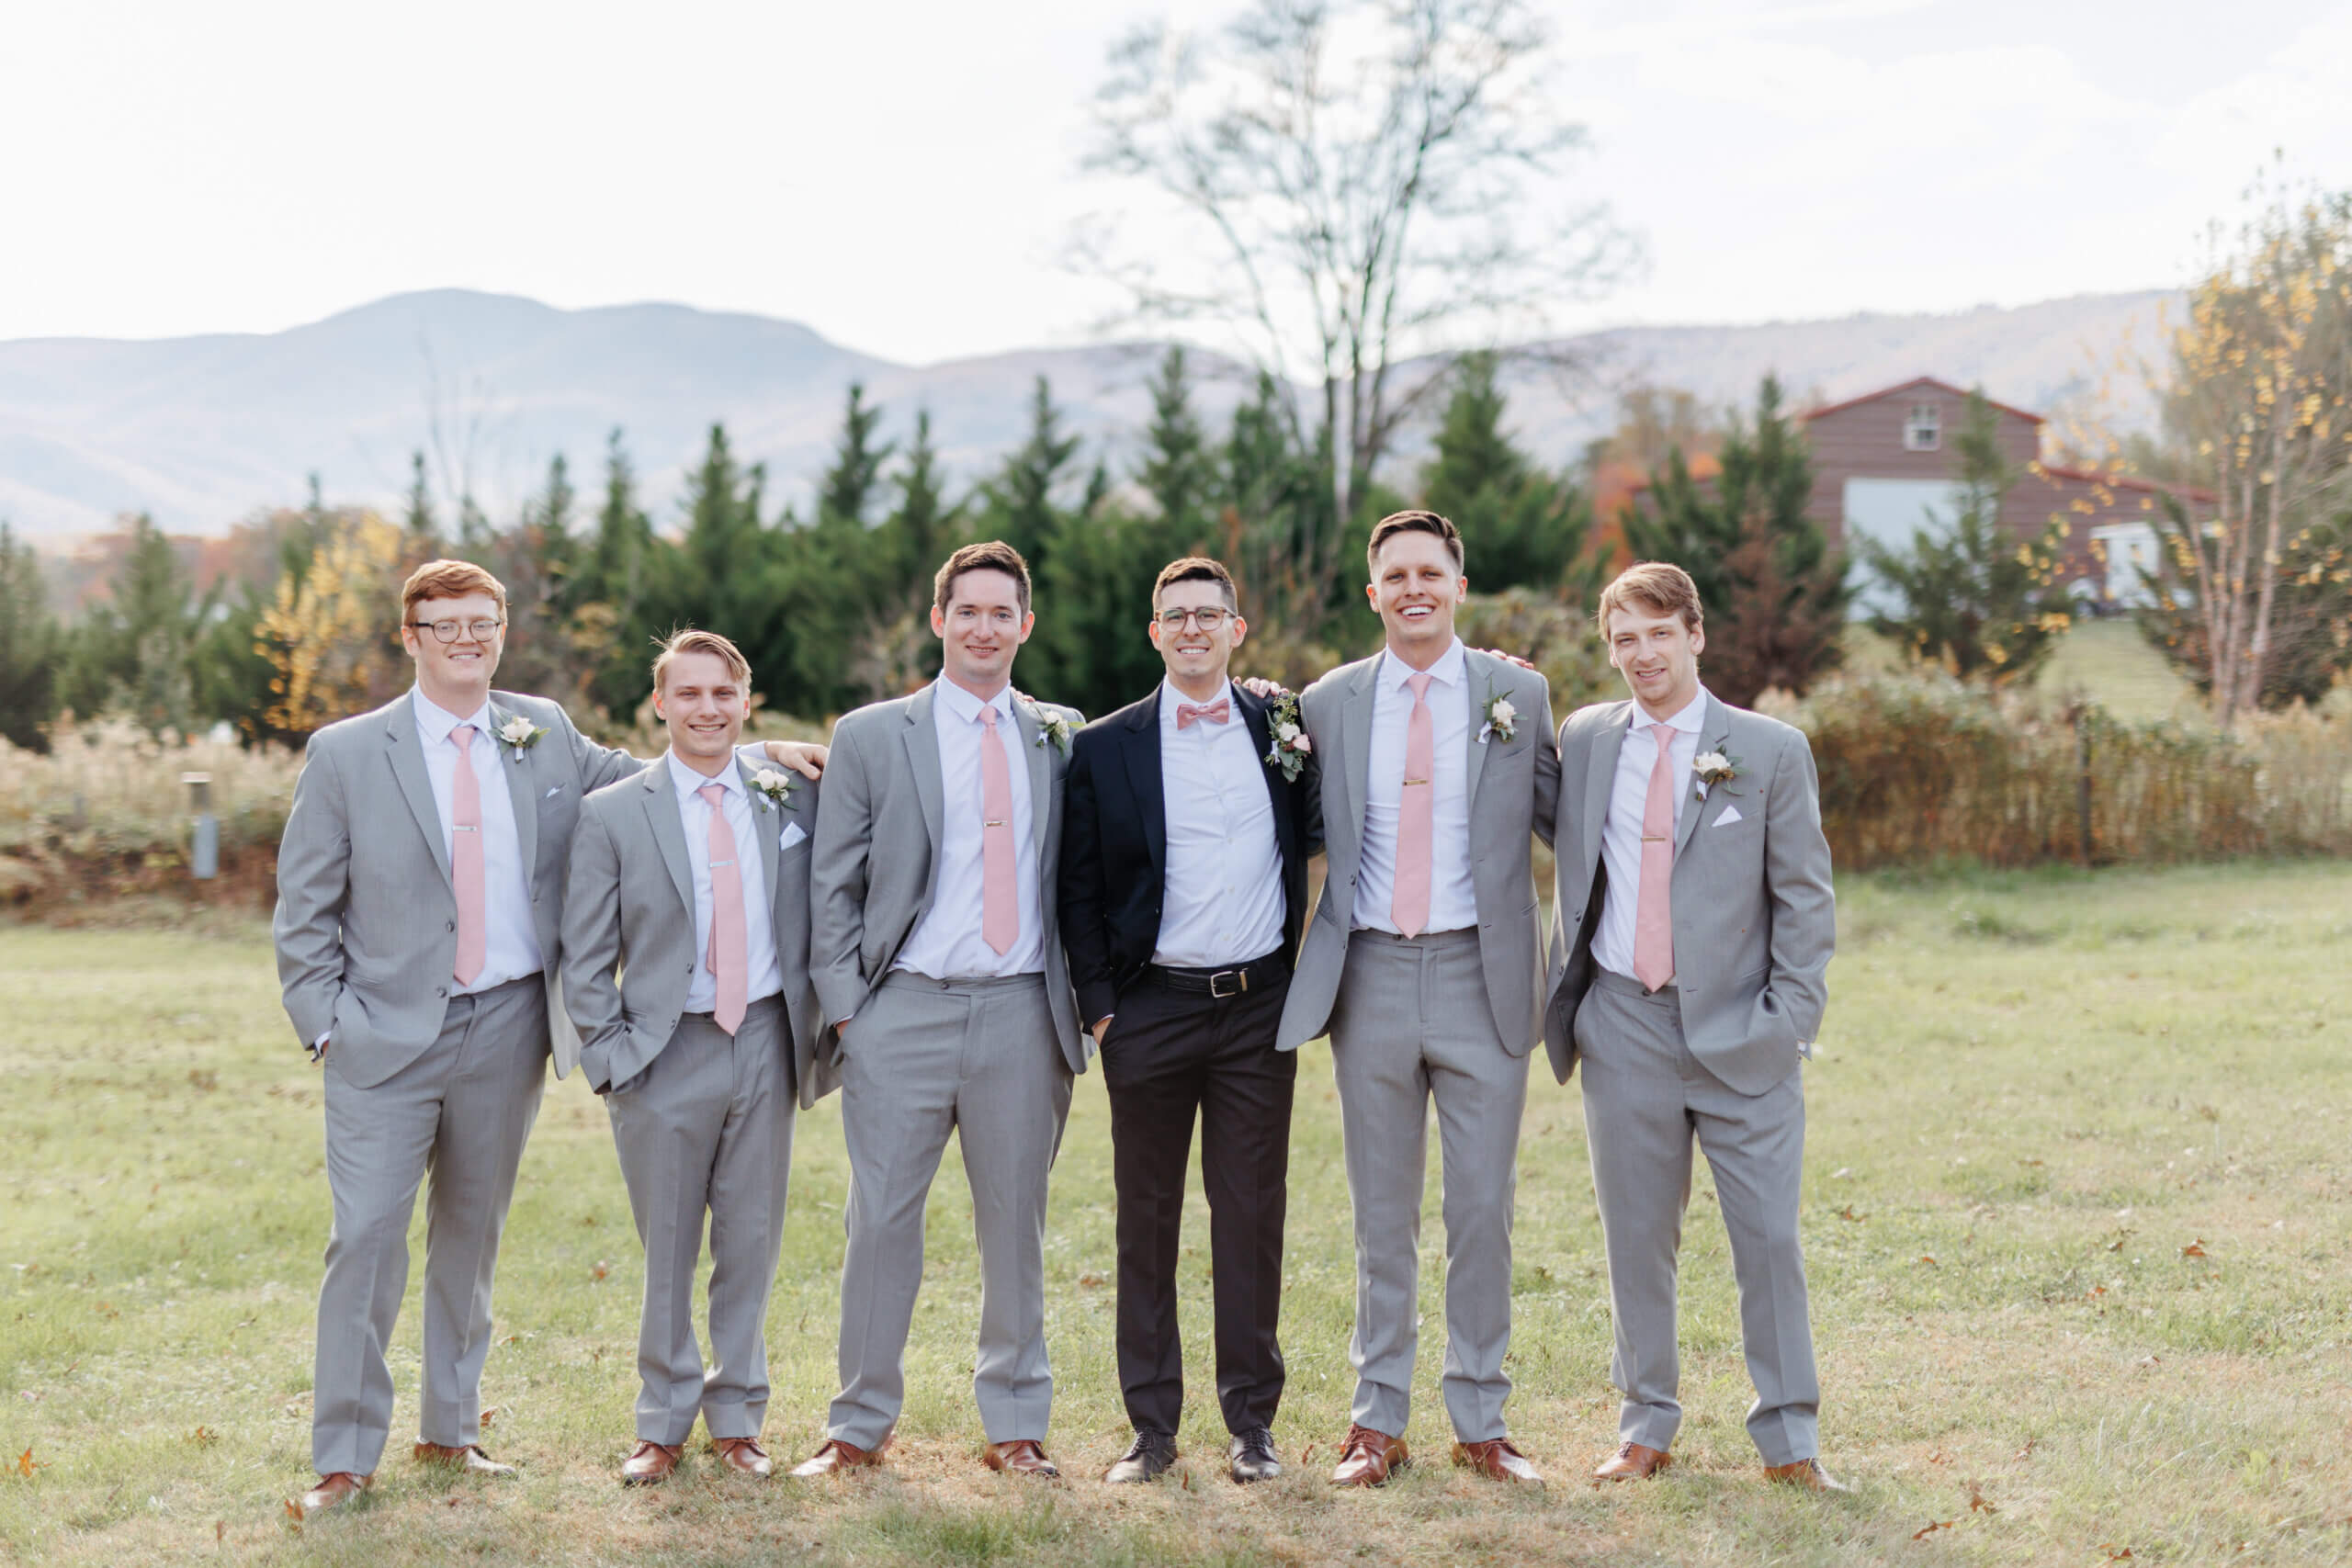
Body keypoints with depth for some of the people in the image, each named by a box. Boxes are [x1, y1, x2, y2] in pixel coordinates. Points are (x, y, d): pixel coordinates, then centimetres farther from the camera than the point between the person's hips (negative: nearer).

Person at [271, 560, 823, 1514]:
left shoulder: (544, 736, 6)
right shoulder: (347, 754, -2)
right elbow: (304, 910, 2)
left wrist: (755, 752, 8)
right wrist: (325, 1025, -5)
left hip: (507, 1027, 3)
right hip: (388, 1037, -3)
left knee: (471, 1235, 13)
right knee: (367, 1237, -7)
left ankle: (450, 1430, 26)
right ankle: (345, 1458, 4)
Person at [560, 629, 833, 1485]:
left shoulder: (794, 801, 5)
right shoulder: (612, 814, -1)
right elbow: (585, 959, 0)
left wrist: (819, 1028, 3)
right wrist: (611, 1056, -6)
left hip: (766, 1045, 2)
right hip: (667, 1053, -2)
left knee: (751, 1245, 9)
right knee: (667, 1253, 6)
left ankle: (736, 1419, 23)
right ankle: (662, 1426, 21)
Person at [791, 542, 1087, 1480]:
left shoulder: (1060, 739, 11)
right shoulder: (869, 737, 5)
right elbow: (833, 886, 4)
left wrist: (1081, 998, 5)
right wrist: (845, 1009, -4)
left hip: (1022, 1014, 2)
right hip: (904, 1010, -1)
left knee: (1015, 1224, 7)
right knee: (881, 1221, 1)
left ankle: (1016, 1426, 18)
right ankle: (861, 1425, 13)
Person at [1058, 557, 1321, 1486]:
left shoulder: (1284, 729, 6)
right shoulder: (1104, 749, 3)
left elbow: (1314, 839, 14)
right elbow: (1081, 890, 4)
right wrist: (1097, 1005, -2)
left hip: (1256, 1007, 1)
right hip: (1150, 1011, 0)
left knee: (1251, 1215, 4)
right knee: (1146, 1218, 5)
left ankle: (1252, 1419, 13)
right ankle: (1152, 1426, 13)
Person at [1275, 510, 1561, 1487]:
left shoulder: (1518, 696, 3)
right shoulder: (1328, 704, 6)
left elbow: (1564, 823, 9)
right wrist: (1300, 968, 4)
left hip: (1480, 976, -1)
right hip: (1371, 976, 1)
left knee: (1483, 1210, 4)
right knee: (1381, 1213, 8)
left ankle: (1481, 1423, 15)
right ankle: (1378, 1419, 18)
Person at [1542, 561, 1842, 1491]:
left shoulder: (1771, 751, -1)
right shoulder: (1583, 740, 7)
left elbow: (1806, 899, 0)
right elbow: (1572, 865, 20)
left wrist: (1787, 1020, -7)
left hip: (1738, 1031, -2)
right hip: (1623, 1025, 3)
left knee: (1769, 1237, -1)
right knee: (1636, 1237, 9)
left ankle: (1790, 1441, 10)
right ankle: (1645, 1429, 21)